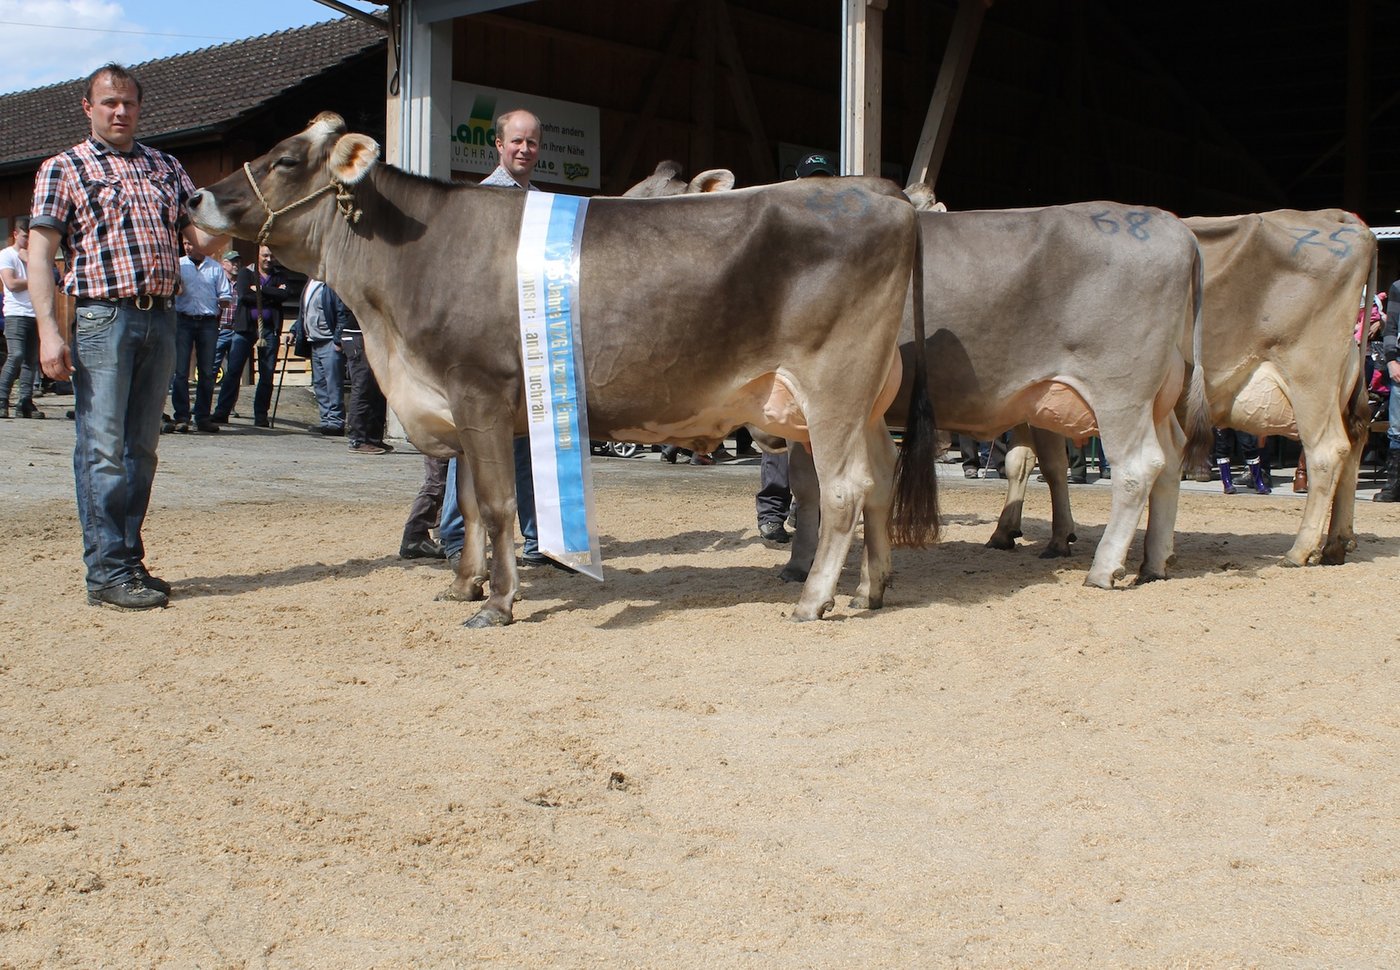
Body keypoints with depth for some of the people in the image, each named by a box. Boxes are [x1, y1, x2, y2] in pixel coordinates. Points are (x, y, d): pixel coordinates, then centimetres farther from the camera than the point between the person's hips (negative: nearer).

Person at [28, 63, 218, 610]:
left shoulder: (165, 168, 18)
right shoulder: (63, 169, 5)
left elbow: (202, 236, 14)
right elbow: (40, 253, -2)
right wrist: (48, 331, -13)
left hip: (160, 318, 5)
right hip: (101, 318, -5)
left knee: (142, 448, 8)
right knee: (103, 449, -6)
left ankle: (129, 561, 17)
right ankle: (107, 574, -2)